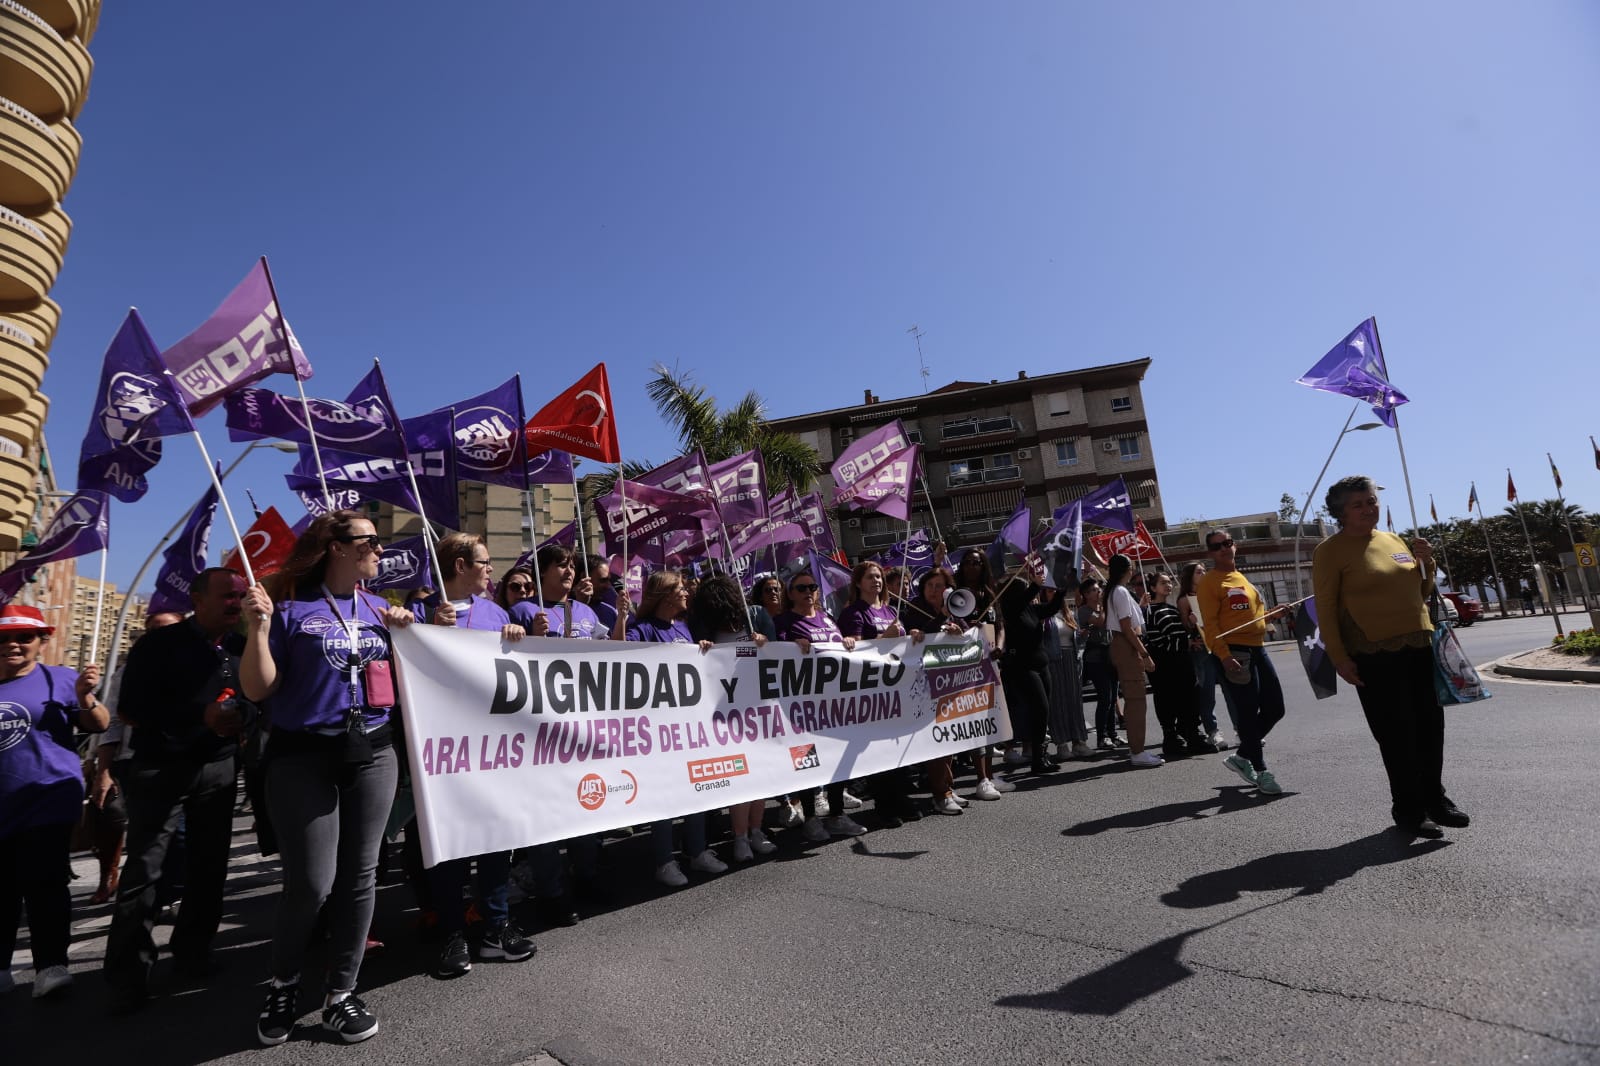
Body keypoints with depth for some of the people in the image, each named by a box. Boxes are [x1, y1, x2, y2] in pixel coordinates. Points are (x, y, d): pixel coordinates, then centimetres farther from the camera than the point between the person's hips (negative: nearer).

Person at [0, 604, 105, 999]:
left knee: (44, 884, -5)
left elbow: (99, 726, -8)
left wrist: (85, 696, -24)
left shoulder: (58, 679, -4)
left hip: (48, 801, -4)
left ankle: (51, 965, -2)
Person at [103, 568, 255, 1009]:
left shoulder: (241, 647, 5)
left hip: (219, 768, 4)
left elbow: (256, 699, 13)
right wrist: (200, 715, -18)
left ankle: (193, 952, 26)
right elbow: (128, 711, -10)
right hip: (161, 768, -4)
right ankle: (128, 974, 11)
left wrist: (242, 716, -9)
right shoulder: (159, 645, -8)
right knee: (144, 870, -2)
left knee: (209, 864, 11)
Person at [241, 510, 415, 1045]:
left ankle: (340, 994, 23)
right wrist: (258, 625, -17)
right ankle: (283, 984, 25)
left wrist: (409, 631, -1)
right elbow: (257, 690, -6)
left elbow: (403, 679, 13)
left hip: (372, 754, 4)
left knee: (359, 875, 7)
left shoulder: (380, 610, 10)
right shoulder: (290, 607, -4)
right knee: (312, 882, -4)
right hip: (303, 757, -4)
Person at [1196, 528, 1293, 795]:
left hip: (1257, 649, 9)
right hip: (1234, 653, -8)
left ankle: (1242, 756, 24)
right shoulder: (1209, 581, -7)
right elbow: (1210, 623, -15)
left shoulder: (1242, 578, 19)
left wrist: (1273, 614, 8)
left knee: (1274, 709, 11)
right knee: (1248, 713, -3)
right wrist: (1224, 655, -24)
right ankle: (1261, 771, 8)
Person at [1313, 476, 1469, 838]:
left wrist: (1426, 562, 4)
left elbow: (1421, 594, 23)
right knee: (1397, 736, 0)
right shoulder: (1330, 551, -7)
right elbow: (1326, 609, -10)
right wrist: (1339, 658, -16)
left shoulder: (1394, 540, 13)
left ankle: (1434, 798, 30)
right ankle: (1408, 809, 13)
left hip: (1419, 648, 7)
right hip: (1375, 657, -6)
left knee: (1430, 727, 13)